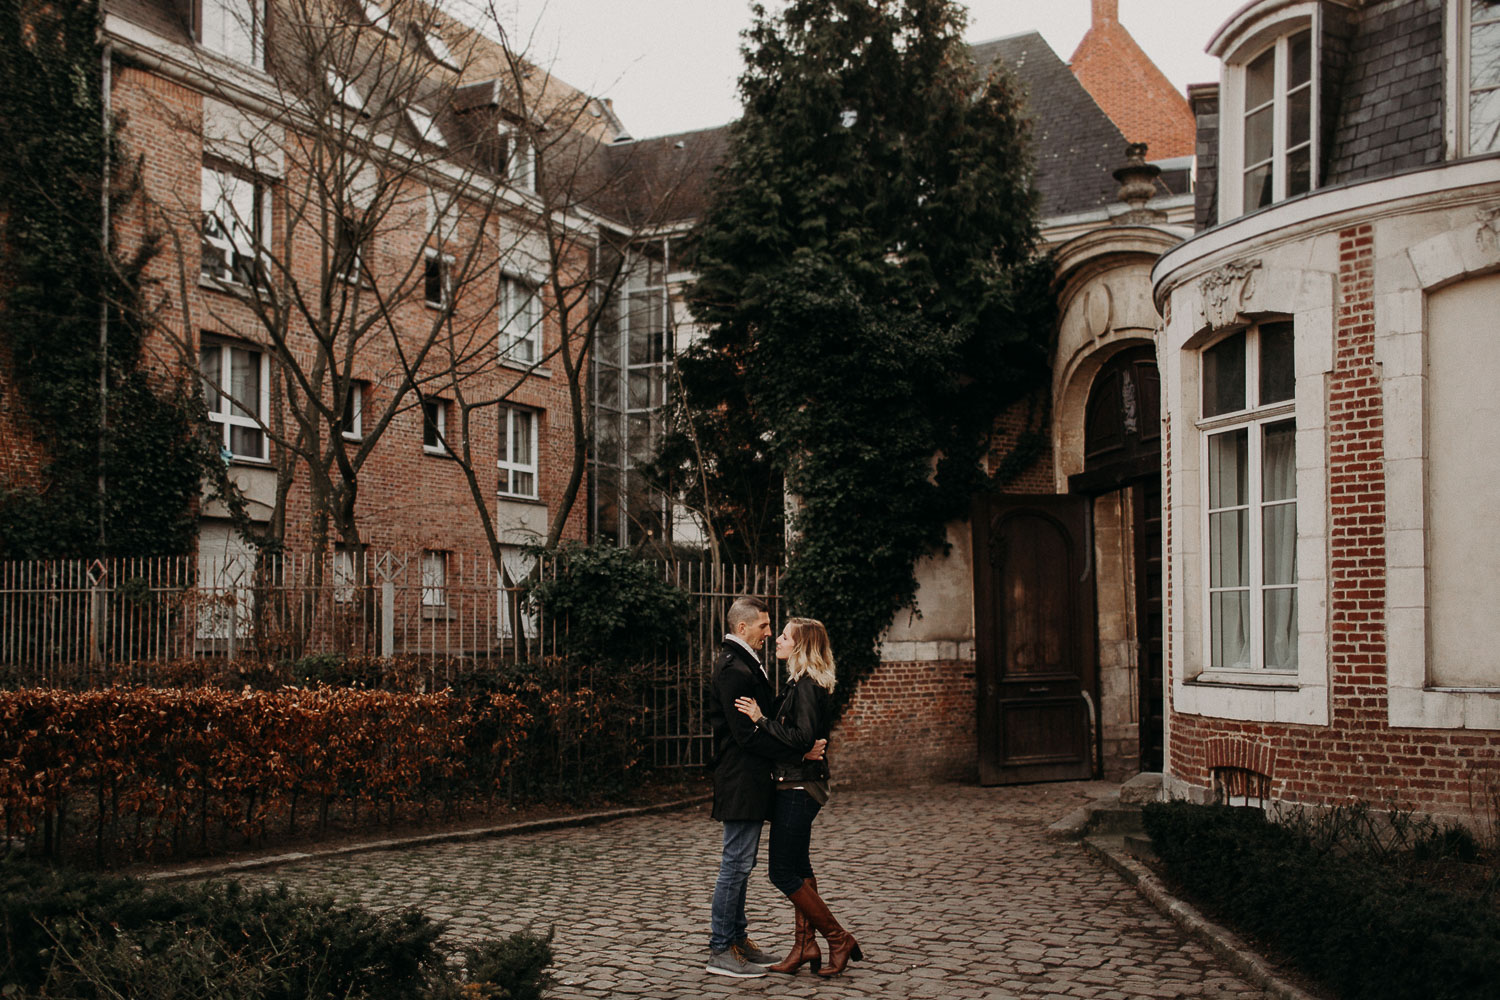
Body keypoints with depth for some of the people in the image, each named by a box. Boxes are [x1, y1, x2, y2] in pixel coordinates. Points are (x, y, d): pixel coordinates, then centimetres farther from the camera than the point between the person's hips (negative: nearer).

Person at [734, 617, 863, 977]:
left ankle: (839, 940, 2)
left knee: (783, 872, -4)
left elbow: (803, 737, -25)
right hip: (799, 785, 11)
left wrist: (762, 720, -20)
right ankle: (805, 946, 21)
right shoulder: (803, 683, 13)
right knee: (798, 867, 15)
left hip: (798, 788, -11)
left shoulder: (806, 686, -18)